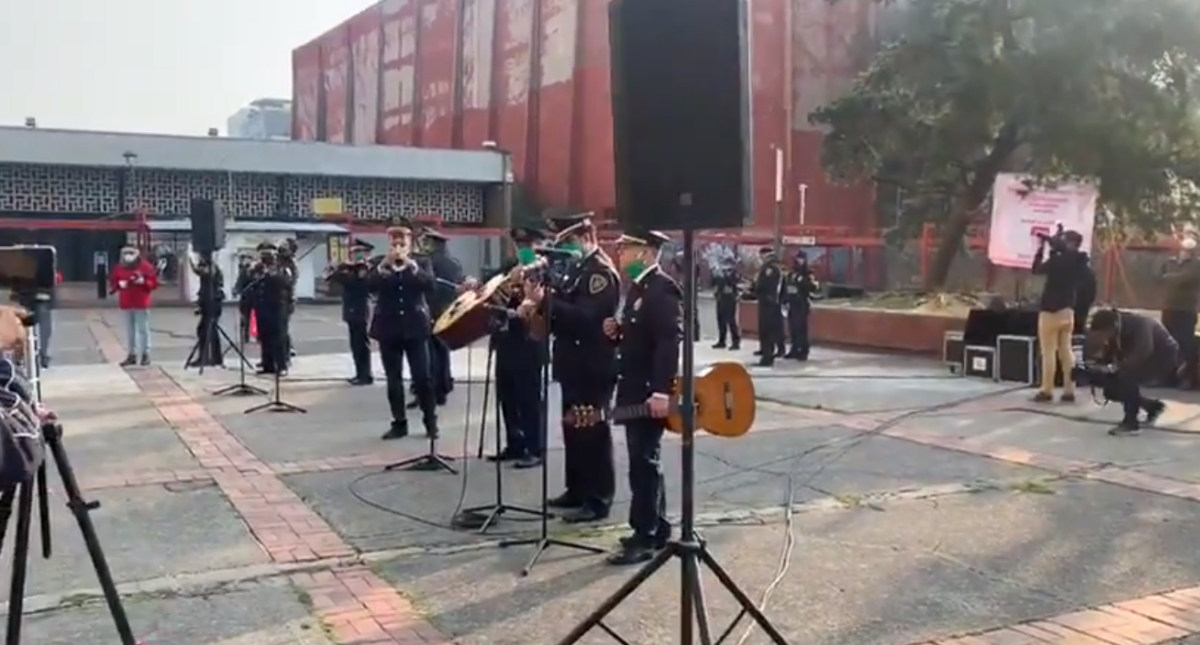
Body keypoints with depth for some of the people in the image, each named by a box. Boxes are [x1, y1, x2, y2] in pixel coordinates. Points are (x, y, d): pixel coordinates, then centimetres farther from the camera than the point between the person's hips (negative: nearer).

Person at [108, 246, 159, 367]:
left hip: (141, 304, -4)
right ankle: (132, 355, 15)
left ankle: (145, 354, 3)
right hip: (126, 304, 4)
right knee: (129, 330, 9)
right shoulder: (119, 268, 6)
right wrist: (119, 284, -9)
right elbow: (113, 282, 12)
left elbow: (154, 283, -5)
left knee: (143, 329, -2)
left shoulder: (145, 266, -5)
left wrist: (143, 282, -22)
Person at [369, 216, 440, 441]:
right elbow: (370, 286, -10)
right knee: (393, 379, 5)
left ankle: (430, 421, 9)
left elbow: (430, 285, -12)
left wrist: (411, 265, -20)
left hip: (415, 327, -1)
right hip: (389, 328, 2)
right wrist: (384, 265, -21)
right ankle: (399, 423, 12)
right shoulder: (379, 264, 6)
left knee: (422, 377, -1)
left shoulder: (421, 263, 4)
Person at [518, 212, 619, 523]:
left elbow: (584, 317, -28)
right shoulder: (578, 268, 14)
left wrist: (544, 301, -30)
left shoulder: (601, 272, -16)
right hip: (575, 365, 10)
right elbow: (566, 312, 14)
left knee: (592, 431, -3)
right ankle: (578, 490, 27)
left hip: (593, 368, -10)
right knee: (574, 429, 16)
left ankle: (597, 500, 4)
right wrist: (538, 303, -4)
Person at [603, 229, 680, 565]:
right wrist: (617, 331, 2)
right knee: (644, 460, 15)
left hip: (651, 392, -10)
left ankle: (644, 537, 1)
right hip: (634, 388, 10)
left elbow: (670, 342, -24)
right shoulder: (637, 287, 14)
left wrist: (661, 391, -29)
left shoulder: (662, 289, -16)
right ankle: (657, 529, 25)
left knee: (643, 462, -6)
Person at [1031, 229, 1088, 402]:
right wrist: (1053, 245, 13)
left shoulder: (1059, 260, -18)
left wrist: (1041, 247, 0)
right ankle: (1069, 390, 8)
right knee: (1066, 351, 9)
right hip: (1068, 310, 7)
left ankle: (1046, 391, -1)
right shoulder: (1079, 262, 4)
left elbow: (1037, 270, -7)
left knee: (1048, 352, -3)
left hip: (1051, 310, -7)